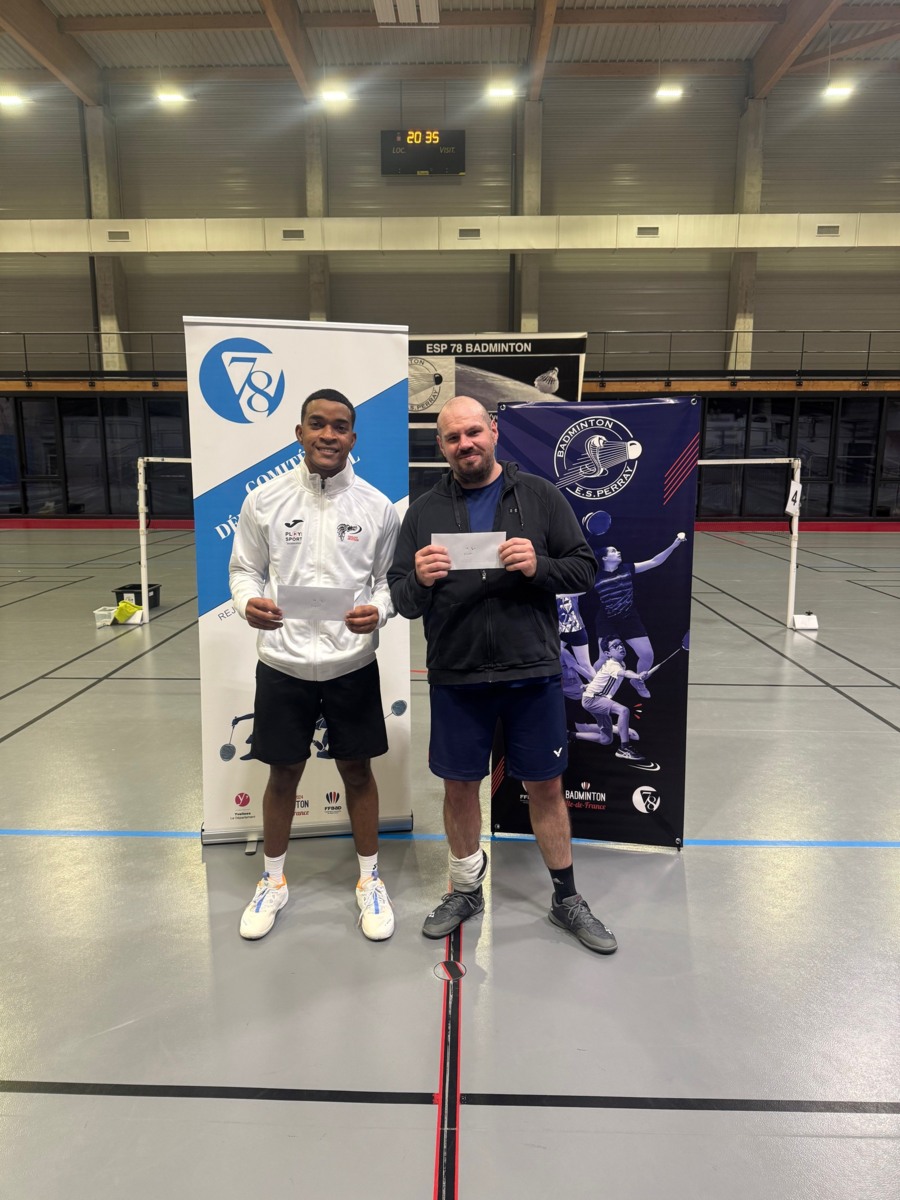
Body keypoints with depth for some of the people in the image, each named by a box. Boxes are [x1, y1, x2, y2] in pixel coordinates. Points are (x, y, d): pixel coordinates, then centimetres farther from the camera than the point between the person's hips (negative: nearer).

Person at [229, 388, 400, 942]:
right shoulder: (264, 501, -3)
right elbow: (245, 569, 4)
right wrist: (249, 601, -18)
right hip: (283, 664, 0)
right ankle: (273, 881, 36)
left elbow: (391, 578, 4)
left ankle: (370, 880, 33)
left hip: (353, 664, 0)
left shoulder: (378, 506, -3)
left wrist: (378, 611, -18)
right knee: (284, 773, 14)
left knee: (358, 772, 12)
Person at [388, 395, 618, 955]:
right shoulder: (425, 511, 4)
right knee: (460, 786, 13)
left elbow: (585, 567, -1)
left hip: (533, 671, -1)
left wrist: (539, 566, -20)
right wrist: (420, 581, -20)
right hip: (456, 676, 2)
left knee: (547, 786, 10)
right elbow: (402, 601, 3)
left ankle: (567, 898, 31)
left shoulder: (540, 496, 0)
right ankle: (466, 890, 36)